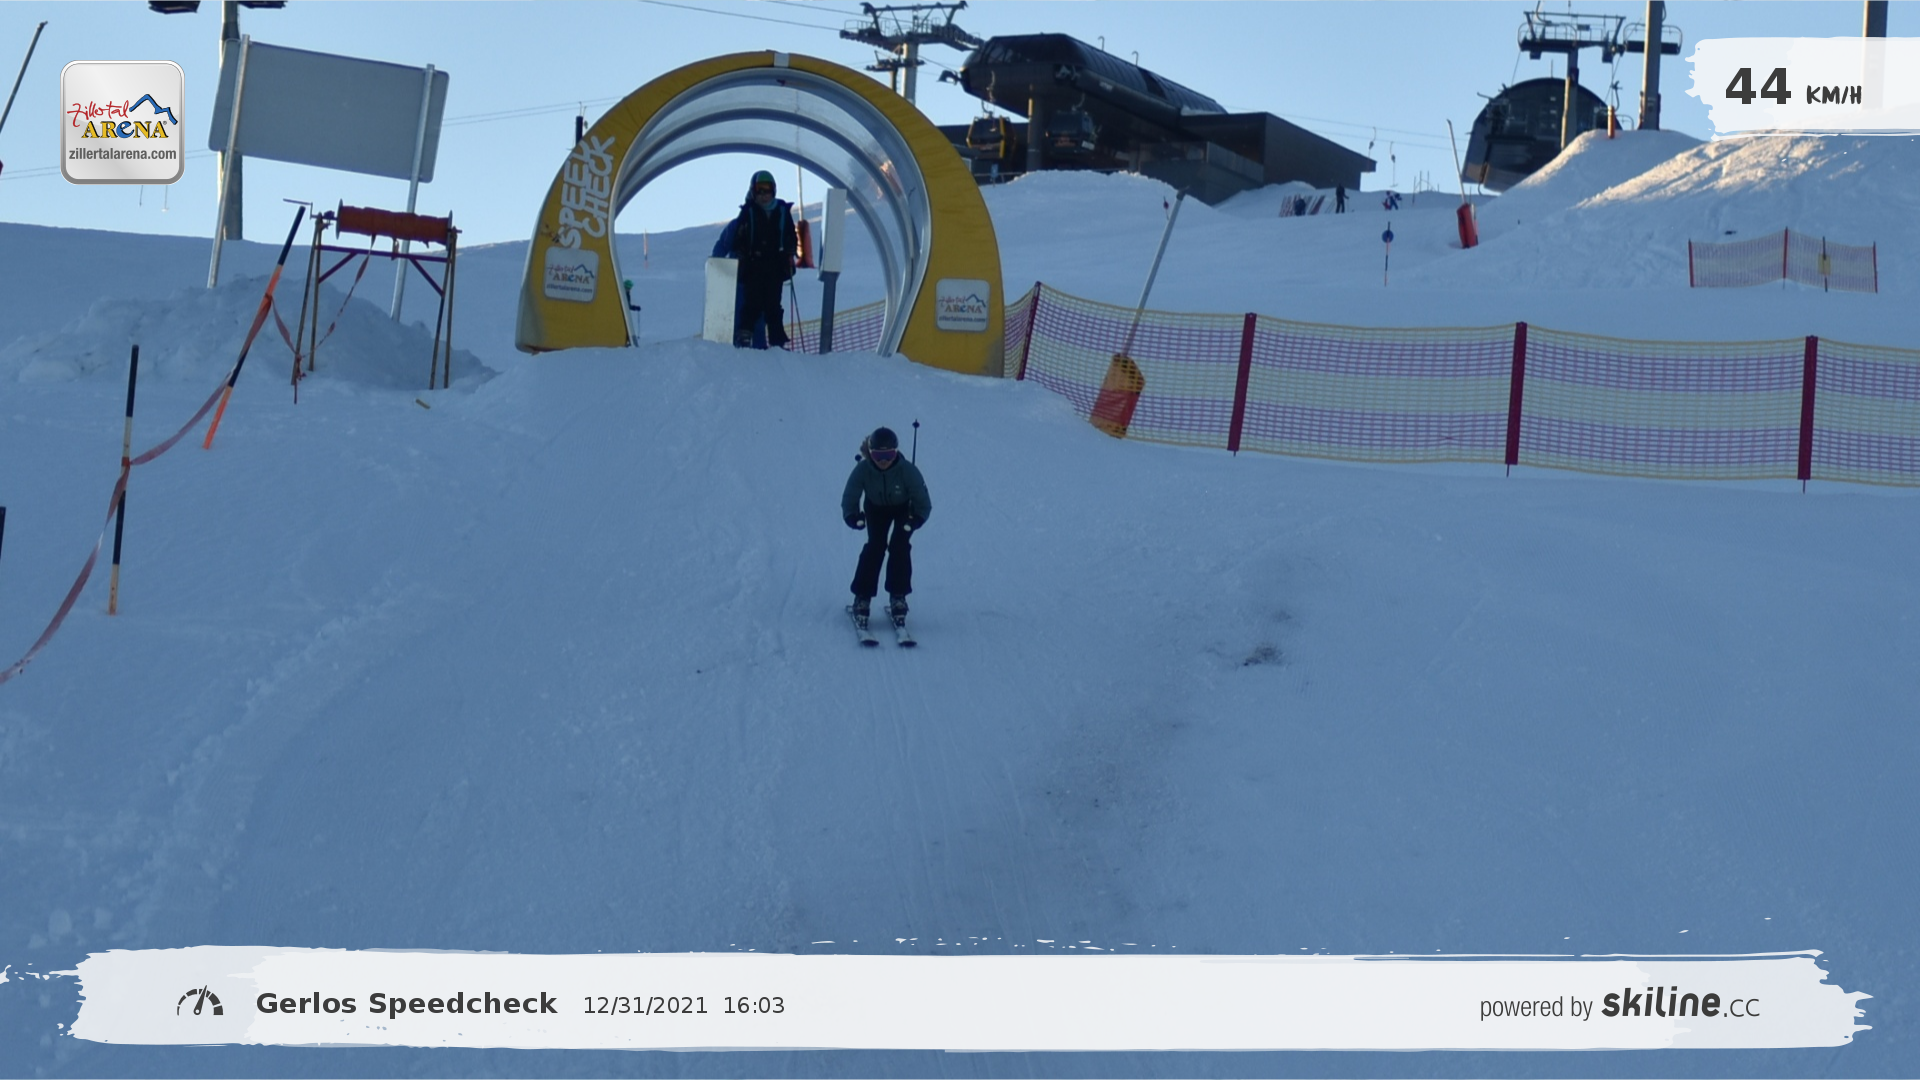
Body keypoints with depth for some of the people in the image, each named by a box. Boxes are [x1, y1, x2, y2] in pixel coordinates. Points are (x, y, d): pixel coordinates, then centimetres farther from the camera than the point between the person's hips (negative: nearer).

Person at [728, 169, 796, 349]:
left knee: (773, 305, 3)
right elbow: (739, 240, 0)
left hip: (775, 267, 2)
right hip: (753, 268, -2)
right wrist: (741, 260, -7)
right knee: (752, 303, -9)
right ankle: (743, 336, -7)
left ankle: (777, 341, 4)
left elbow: (791, 239, 16)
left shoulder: (782, 211, 9)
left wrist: (789, 260, 7)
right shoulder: (748, 212, 2)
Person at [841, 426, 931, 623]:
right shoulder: (863, 470, -32)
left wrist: (917, 518, -45)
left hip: (903, 508, -1)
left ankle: (898, 596, -5)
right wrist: (852, 516, -42)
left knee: (900, 546, -17)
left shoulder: (907, 470, -35)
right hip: (876, 508, 1)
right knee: (875, 545, -16)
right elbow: (850, 497, -23)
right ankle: (862, 596, -7)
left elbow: (923, 502, -27)